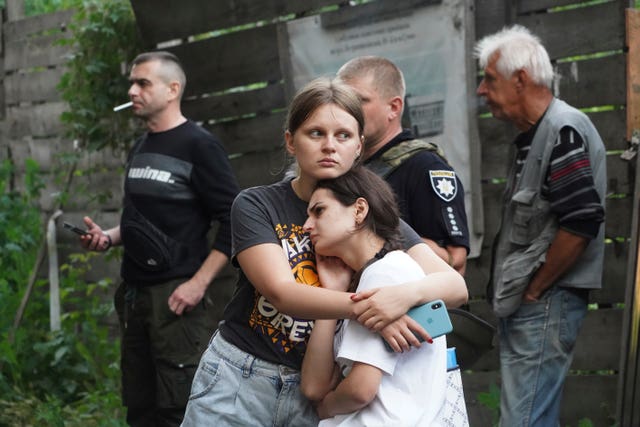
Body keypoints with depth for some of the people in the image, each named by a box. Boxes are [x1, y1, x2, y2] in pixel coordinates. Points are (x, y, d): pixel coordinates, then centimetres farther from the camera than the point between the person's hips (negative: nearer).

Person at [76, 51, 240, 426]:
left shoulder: (198, 145, -8)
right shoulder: (140, 150, 15)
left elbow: (234, 222, -13)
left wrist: (199, 284, -18)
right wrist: (110, 237, 6)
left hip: (176, 296, -8)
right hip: (133, 294, 8)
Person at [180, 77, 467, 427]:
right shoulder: (255, 205, -6)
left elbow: (455, 286, -9)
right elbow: (281, 291, -19)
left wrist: (407, 294, -31)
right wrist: (366, 310, -33)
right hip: (238, 381, -2)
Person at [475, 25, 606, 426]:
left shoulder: (564, 130, -15)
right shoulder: (535, 135, 16)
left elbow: (582, 222, -24)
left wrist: (533, 290, -16)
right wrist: (516, 291, 14)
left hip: (545, 303, -10)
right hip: (526, 303, 10)